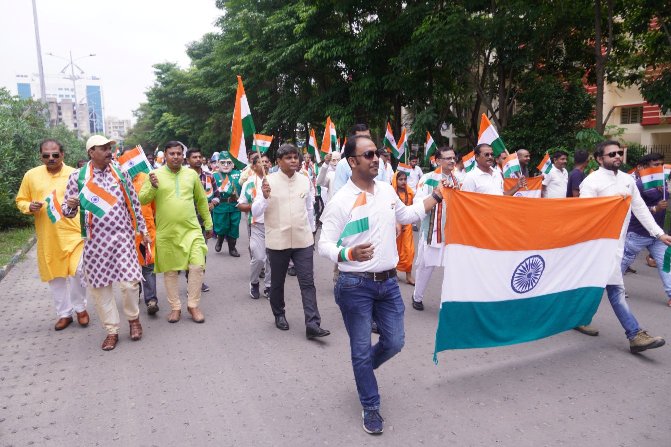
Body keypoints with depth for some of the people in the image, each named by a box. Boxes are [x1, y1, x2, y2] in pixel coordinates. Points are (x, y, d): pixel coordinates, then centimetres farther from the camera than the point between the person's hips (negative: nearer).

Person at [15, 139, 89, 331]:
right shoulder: (31, 175, 3)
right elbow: (20, 201, 12)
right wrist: (29, 206, -11)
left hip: (74, 232, -2)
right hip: (47, 237, 3)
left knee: (79, 271, -12)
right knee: (55, 276, 12)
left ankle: (80, 307, 14)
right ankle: (64, 314, 28)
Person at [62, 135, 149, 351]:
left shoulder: (121, 173, 3)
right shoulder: (78, 176, -1)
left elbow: (134, 203, 8)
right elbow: (68, 211, 2)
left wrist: (143, 230, 8)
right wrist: (70, 206, -21)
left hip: (123, 238, 0)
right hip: (95, 241, 0)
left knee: (129, 282, -5)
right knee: (99, 286, 5)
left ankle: (133, 318, 23)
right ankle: (111, 330, 20)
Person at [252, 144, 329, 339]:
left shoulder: (304, 180, 4)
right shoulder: (269, 181, -7)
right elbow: (255, 212, -9)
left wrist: (311, 230, 21)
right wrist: (264, 197, -26)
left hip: (303, 240, 2)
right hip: (277, 241, -2)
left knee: (308, 282, -3)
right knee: (277, 282, 14)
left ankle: (312, 324, -3)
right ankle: (279, 315, 35)